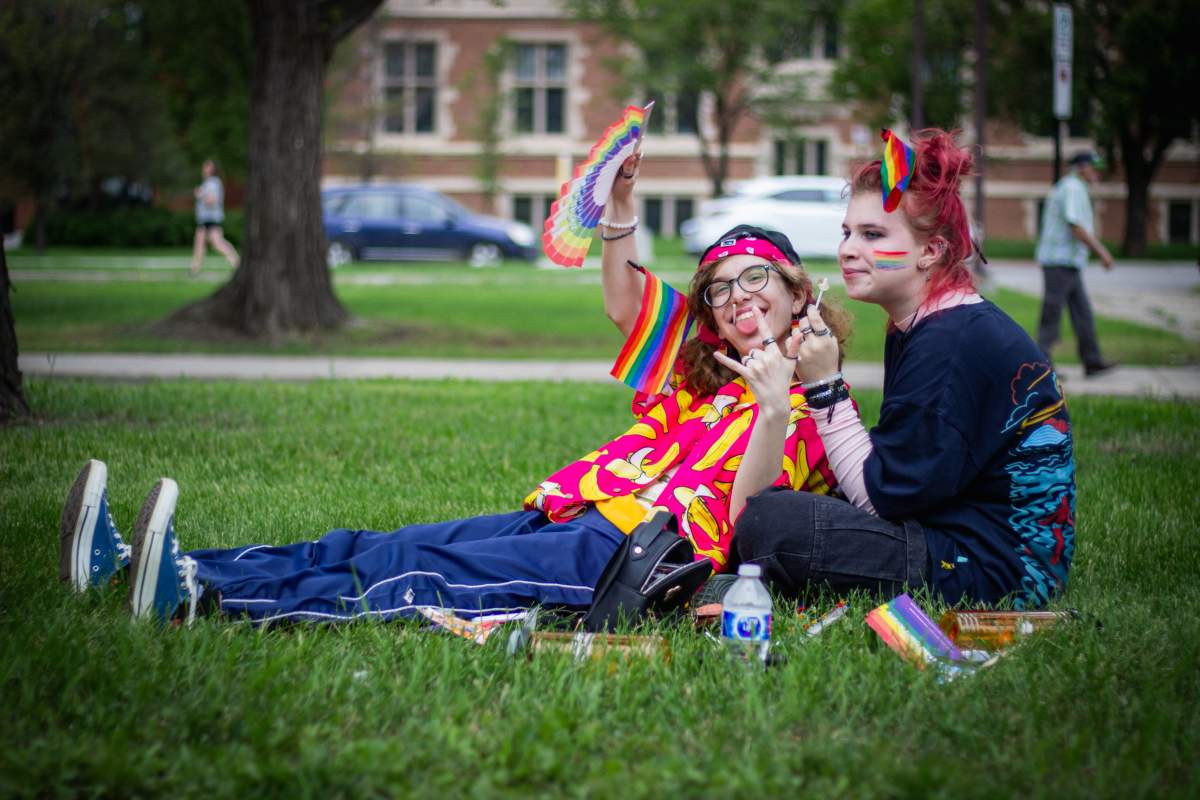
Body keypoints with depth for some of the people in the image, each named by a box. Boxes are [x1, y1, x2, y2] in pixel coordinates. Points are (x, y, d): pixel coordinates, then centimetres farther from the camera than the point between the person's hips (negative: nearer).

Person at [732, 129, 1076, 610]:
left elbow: (883, 498, -17)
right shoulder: (913, 330, 12)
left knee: (766, 523, -21)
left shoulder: (954, 344, -19)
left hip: (998, 567, -11)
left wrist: (826, 389, -15)